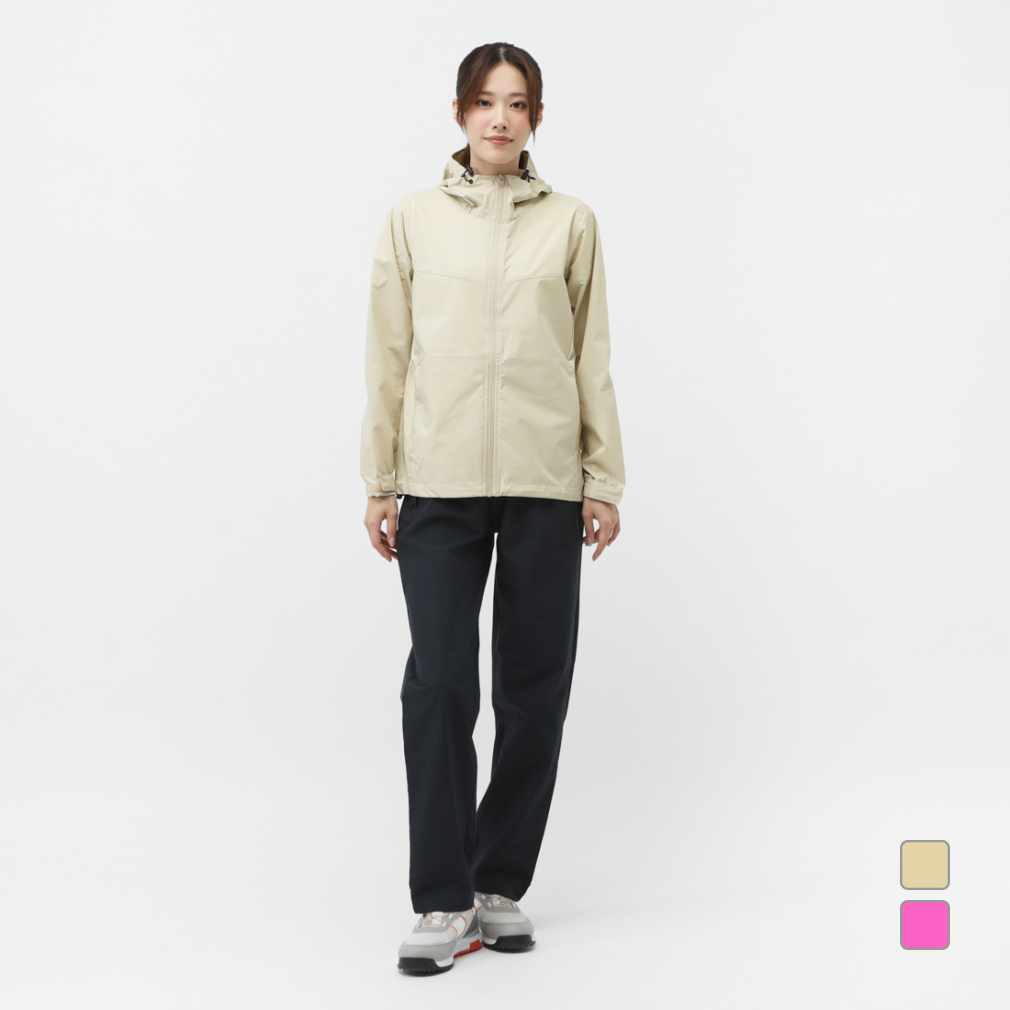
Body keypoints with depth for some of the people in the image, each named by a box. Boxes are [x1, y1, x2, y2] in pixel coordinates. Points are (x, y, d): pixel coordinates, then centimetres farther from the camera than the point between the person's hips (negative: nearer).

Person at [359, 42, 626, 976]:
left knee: (535, 689, 4)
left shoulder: (570, 222, 8)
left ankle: (500, 883, 19)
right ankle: (444, 902, 3)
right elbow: (388, 357, 7)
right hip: (440, 479, -1)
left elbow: (592, 358, 8)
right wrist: (380, 483, 4)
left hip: (546, 480, 1)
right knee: (440, 685, -7)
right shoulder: (413, 220, 7)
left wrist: (605, 480, 4)